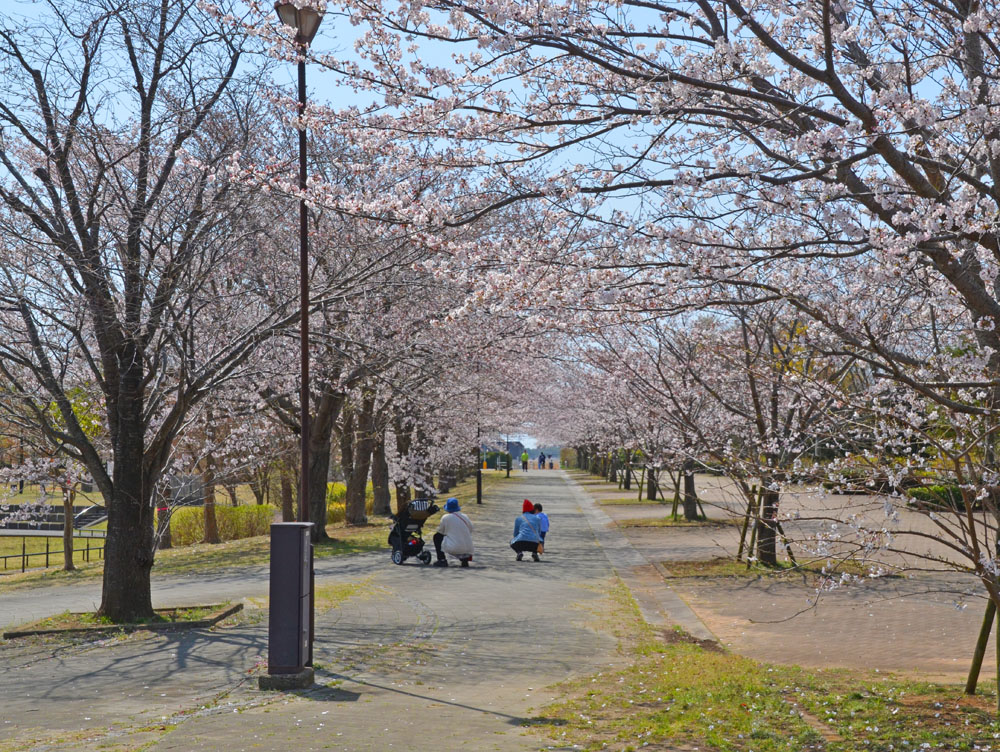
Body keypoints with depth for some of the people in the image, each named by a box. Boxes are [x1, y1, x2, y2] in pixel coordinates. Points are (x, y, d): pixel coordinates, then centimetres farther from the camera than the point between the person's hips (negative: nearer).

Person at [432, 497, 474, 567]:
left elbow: (440, 531, 6)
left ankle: (442, 560, 11)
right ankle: (465, 557, 12)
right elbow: (470, 530, 18)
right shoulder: (465, 517, 5)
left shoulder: (445, 517, -7)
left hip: (453, 548, -4)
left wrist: (440, 525, 29)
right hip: (467, 549, 4)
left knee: (437, 536, 16)